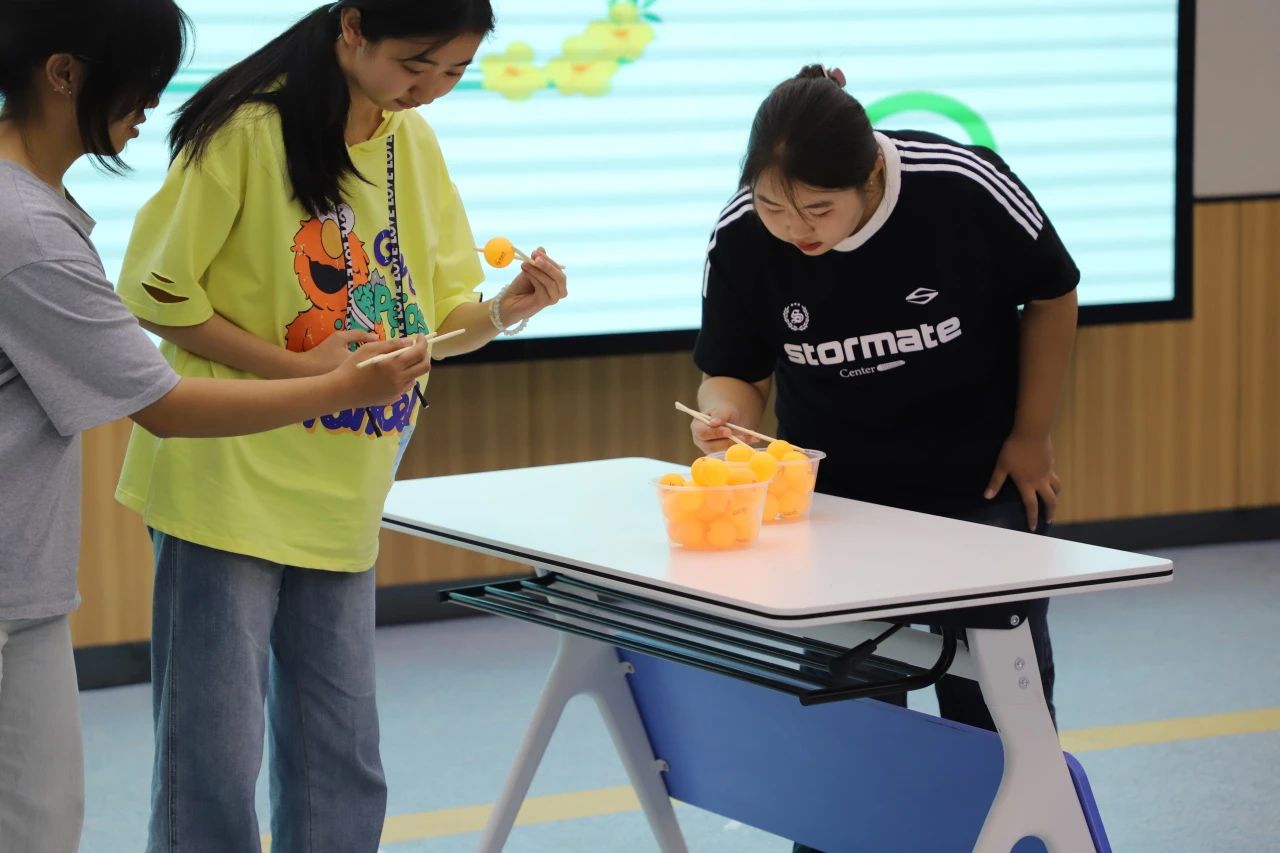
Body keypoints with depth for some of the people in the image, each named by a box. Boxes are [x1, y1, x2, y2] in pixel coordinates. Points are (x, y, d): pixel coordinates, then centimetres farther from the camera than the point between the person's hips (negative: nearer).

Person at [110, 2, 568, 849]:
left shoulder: (414, 143, 8)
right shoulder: (250, 129, -12)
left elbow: (434, 318, 11)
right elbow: (155, 292, -10)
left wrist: (503, 311, -10)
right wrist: (301, 368, -18)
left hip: (339, 501, 6)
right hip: (230, 486, -6)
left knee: (342, 763, 10)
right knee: (215, 756, -3)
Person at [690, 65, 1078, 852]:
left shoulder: (963, 188, -27)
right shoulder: (739, 239, -22)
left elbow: (1051, 295, -8)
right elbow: (738, 372, -7)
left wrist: (1031, 435, -3)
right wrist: (724, 416, -31)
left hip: (980, 488, -1)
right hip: (835, 496, 2)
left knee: (998, 717, 6)